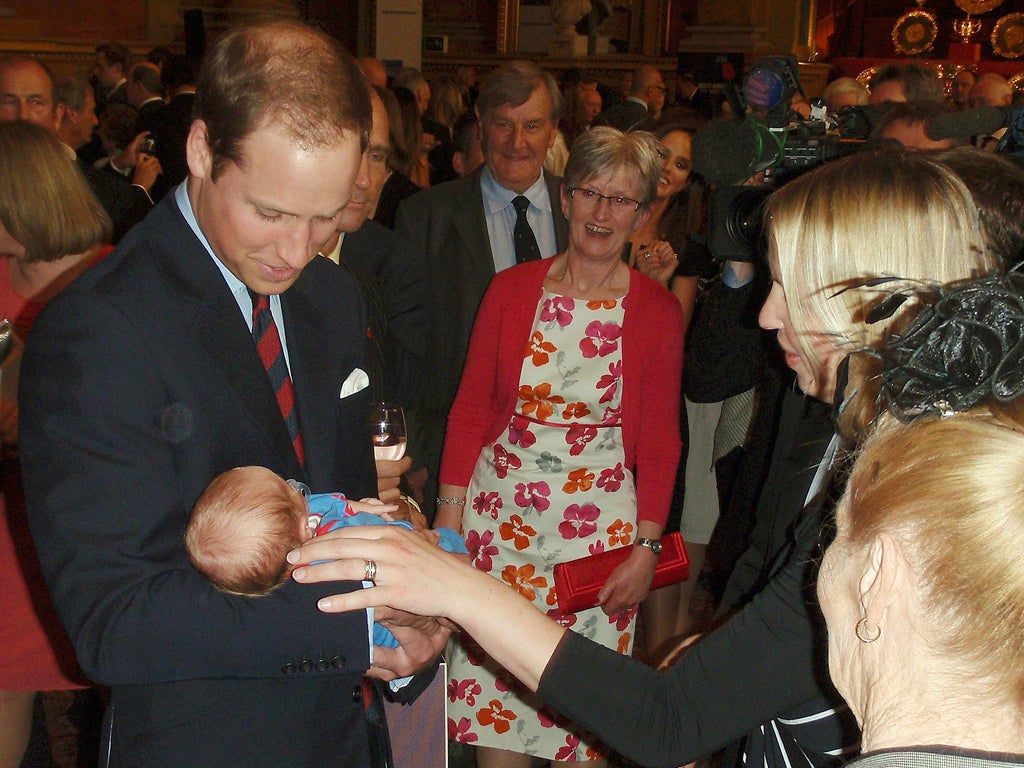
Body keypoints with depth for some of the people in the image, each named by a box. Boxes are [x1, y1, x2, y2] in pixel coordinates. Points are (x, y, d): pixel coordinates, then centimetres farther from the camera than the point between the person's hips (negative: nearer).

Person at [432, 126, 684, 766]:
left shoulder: (658, 310, -3)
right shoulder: (511, 290, 0)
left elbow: (660, 439, 0)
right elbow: (470, 408, 3)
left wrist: (647, 546, -3)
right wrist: (450, 513, -1)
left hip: (601, 518, -1)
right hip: (502, 507, 1)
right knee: (492, 687, 8)